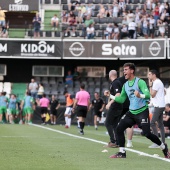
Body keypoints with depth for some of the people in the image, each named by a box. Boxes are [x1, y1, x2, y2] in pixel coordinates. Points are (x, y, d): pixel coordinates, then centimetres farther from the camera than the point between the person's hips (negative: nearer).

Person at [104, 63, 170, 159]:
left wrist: (140, 95, -43)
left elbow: (148, 95, -23)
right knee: (119, 128, -4)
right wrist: (110, 96, 7)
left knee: (147, 134, -11)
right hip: (132, 112, 7)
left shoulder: (140, 82, -12)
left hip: (142, 111, -7)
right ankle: (122, 152, 4)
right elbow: (121, 99, 17)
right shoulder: (125, 85, 10)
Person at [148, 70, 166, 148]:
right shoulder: (159, 82, 17)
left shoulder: (156, 83, -14)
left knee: (152, 123, -12)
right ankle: (163, 142, 10)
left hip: (158, 106, -10)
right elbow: (164, 92, 27)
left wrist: (150, 86, -9)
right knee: (160, 124, 10)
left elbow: (152, 95, -15)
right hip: (160, 105, 10)